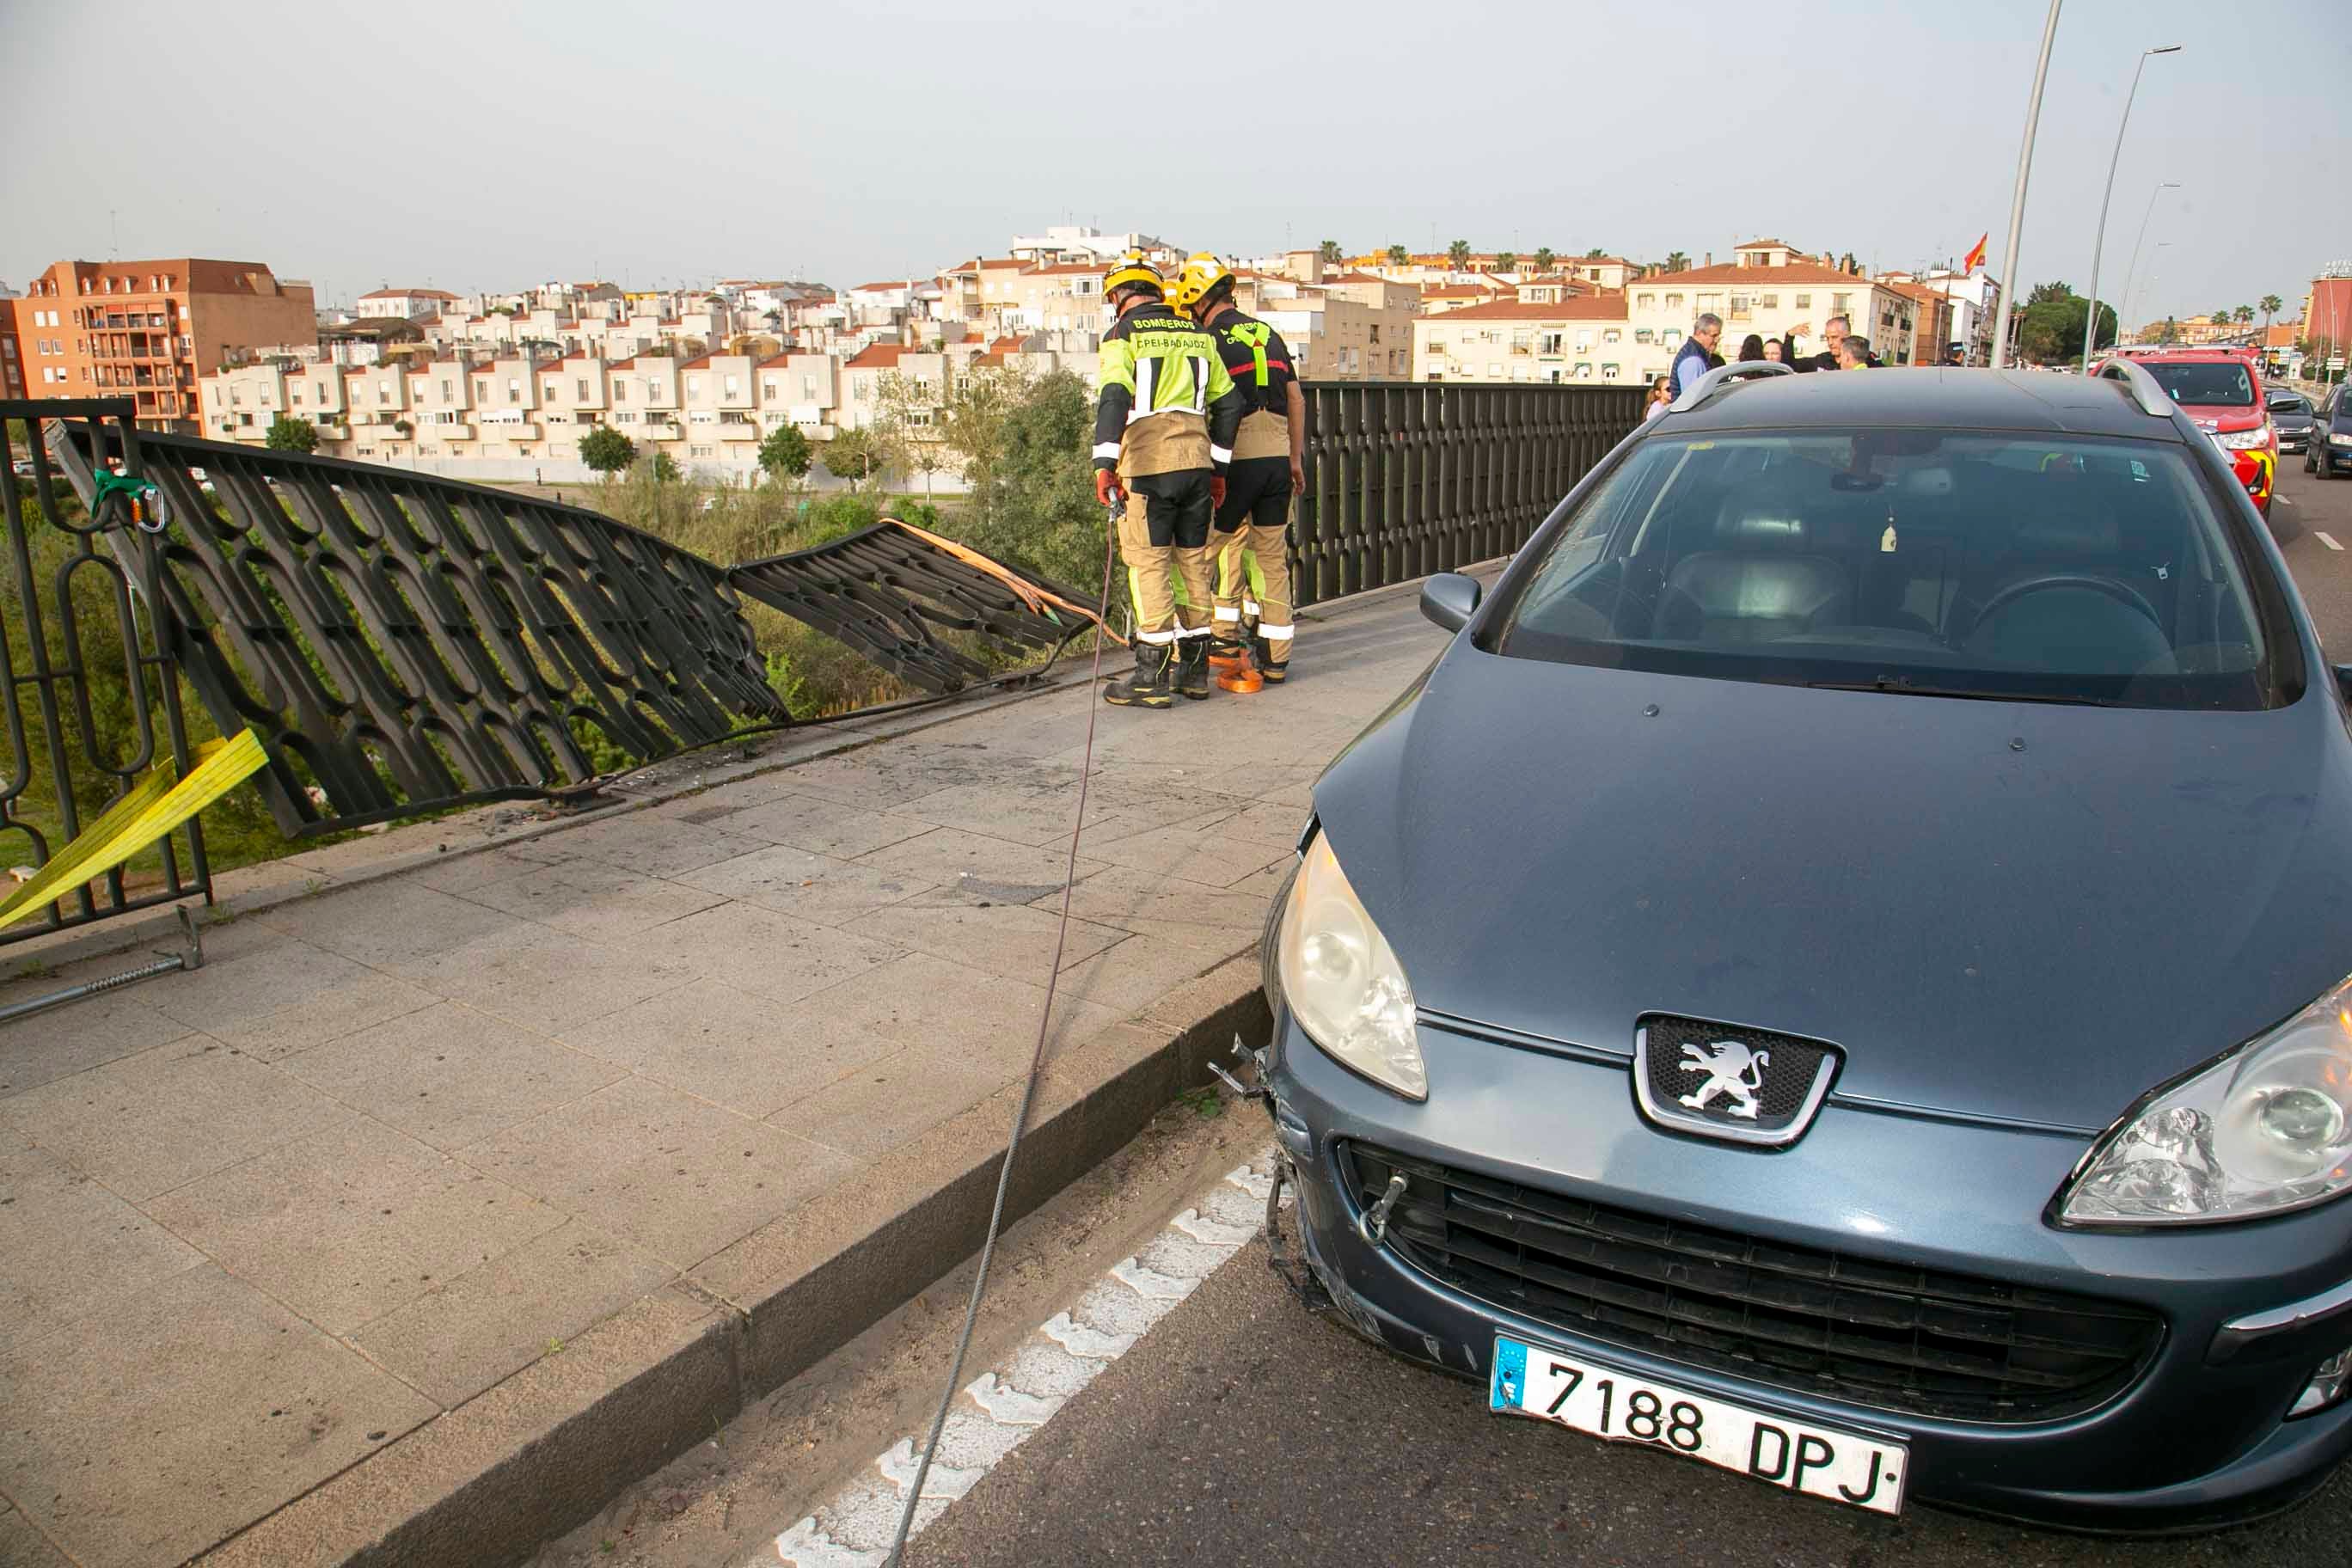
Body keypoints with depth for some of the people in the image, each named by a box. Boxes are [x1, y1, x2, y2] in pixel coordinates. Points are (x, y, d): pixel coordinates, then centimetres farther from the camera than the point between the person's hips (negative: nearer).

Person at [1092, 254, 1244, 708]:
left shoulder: (1122, 336, -1)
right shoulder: (1196, 335, 17)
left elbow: (1114, 399, -16)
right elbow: (1229, 403, 16)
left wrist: (1104, 464, -19)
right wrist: (1217, 468, 21)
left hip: (1148, 465, -6)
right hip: (1196, 461, 6)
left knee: (1149, 564, -3)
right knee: (1193, 560, 12)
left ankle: (1152, 676, -3)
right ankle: (1193, 669, 19)